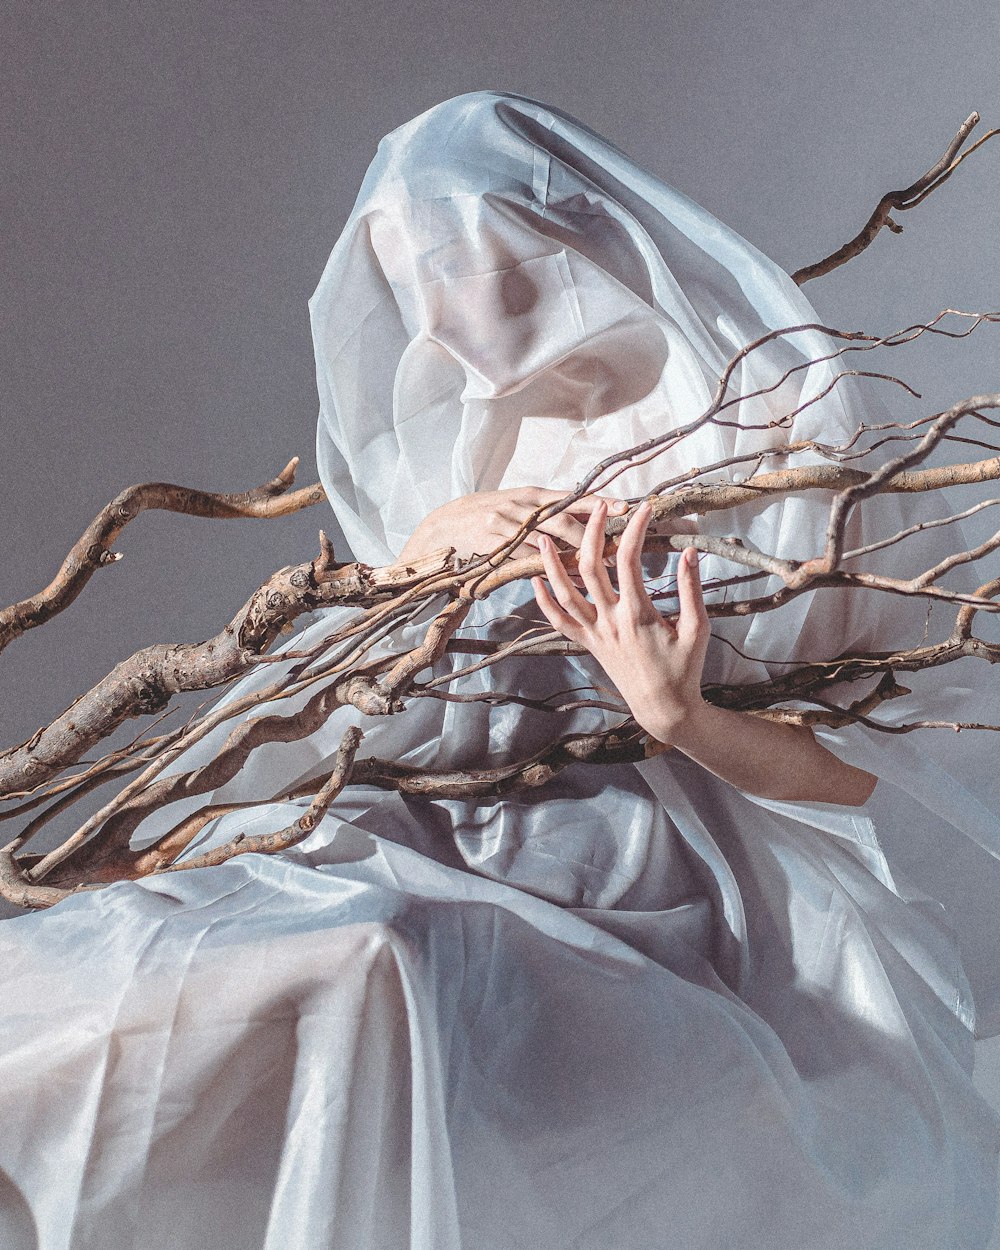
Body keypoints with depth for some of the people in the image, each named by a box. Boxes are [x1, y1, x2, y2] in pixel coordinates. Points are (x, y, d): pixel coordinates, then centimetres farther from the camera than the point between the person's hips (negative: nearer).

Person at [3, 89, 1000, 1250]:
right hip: (425, 853, 5)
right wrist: (427, 542, -5)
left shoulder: (788, 431, -4)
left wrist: (683, 715, -25)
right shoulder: (473, 441, 13)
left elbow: (873, 771, -6)